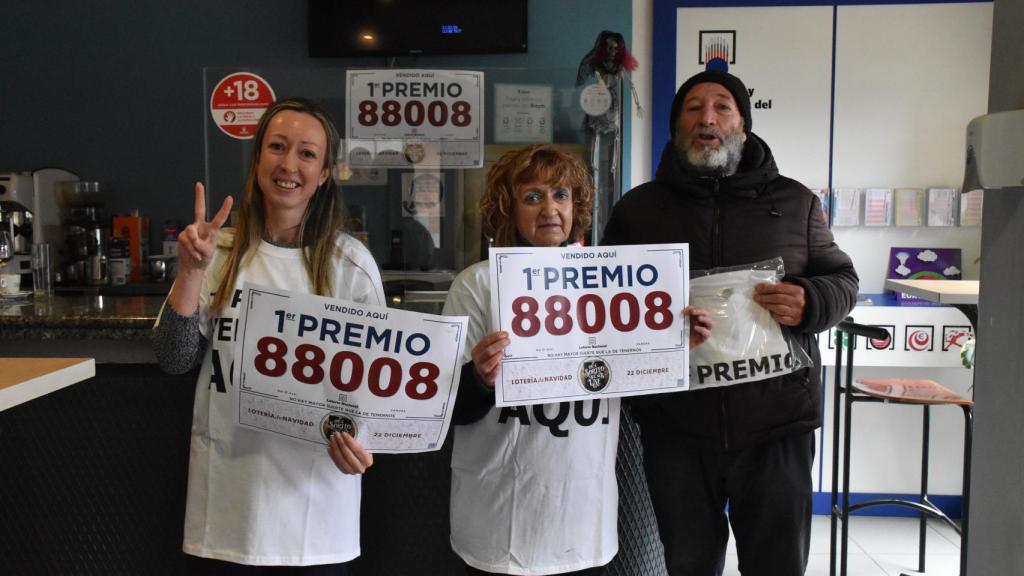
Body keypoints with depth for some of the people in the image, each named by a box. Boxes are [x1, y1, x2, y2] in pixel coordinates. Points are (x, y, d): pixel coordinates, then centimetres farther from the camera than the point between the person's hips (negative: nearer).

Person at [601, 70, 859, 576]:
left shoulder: (795, 202, 6)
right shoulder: (637, 208, 6)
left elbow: (842, 280, 11)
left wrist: (809, 303, -12)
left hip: (776, 422, 0)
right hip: (675, 425, 1)